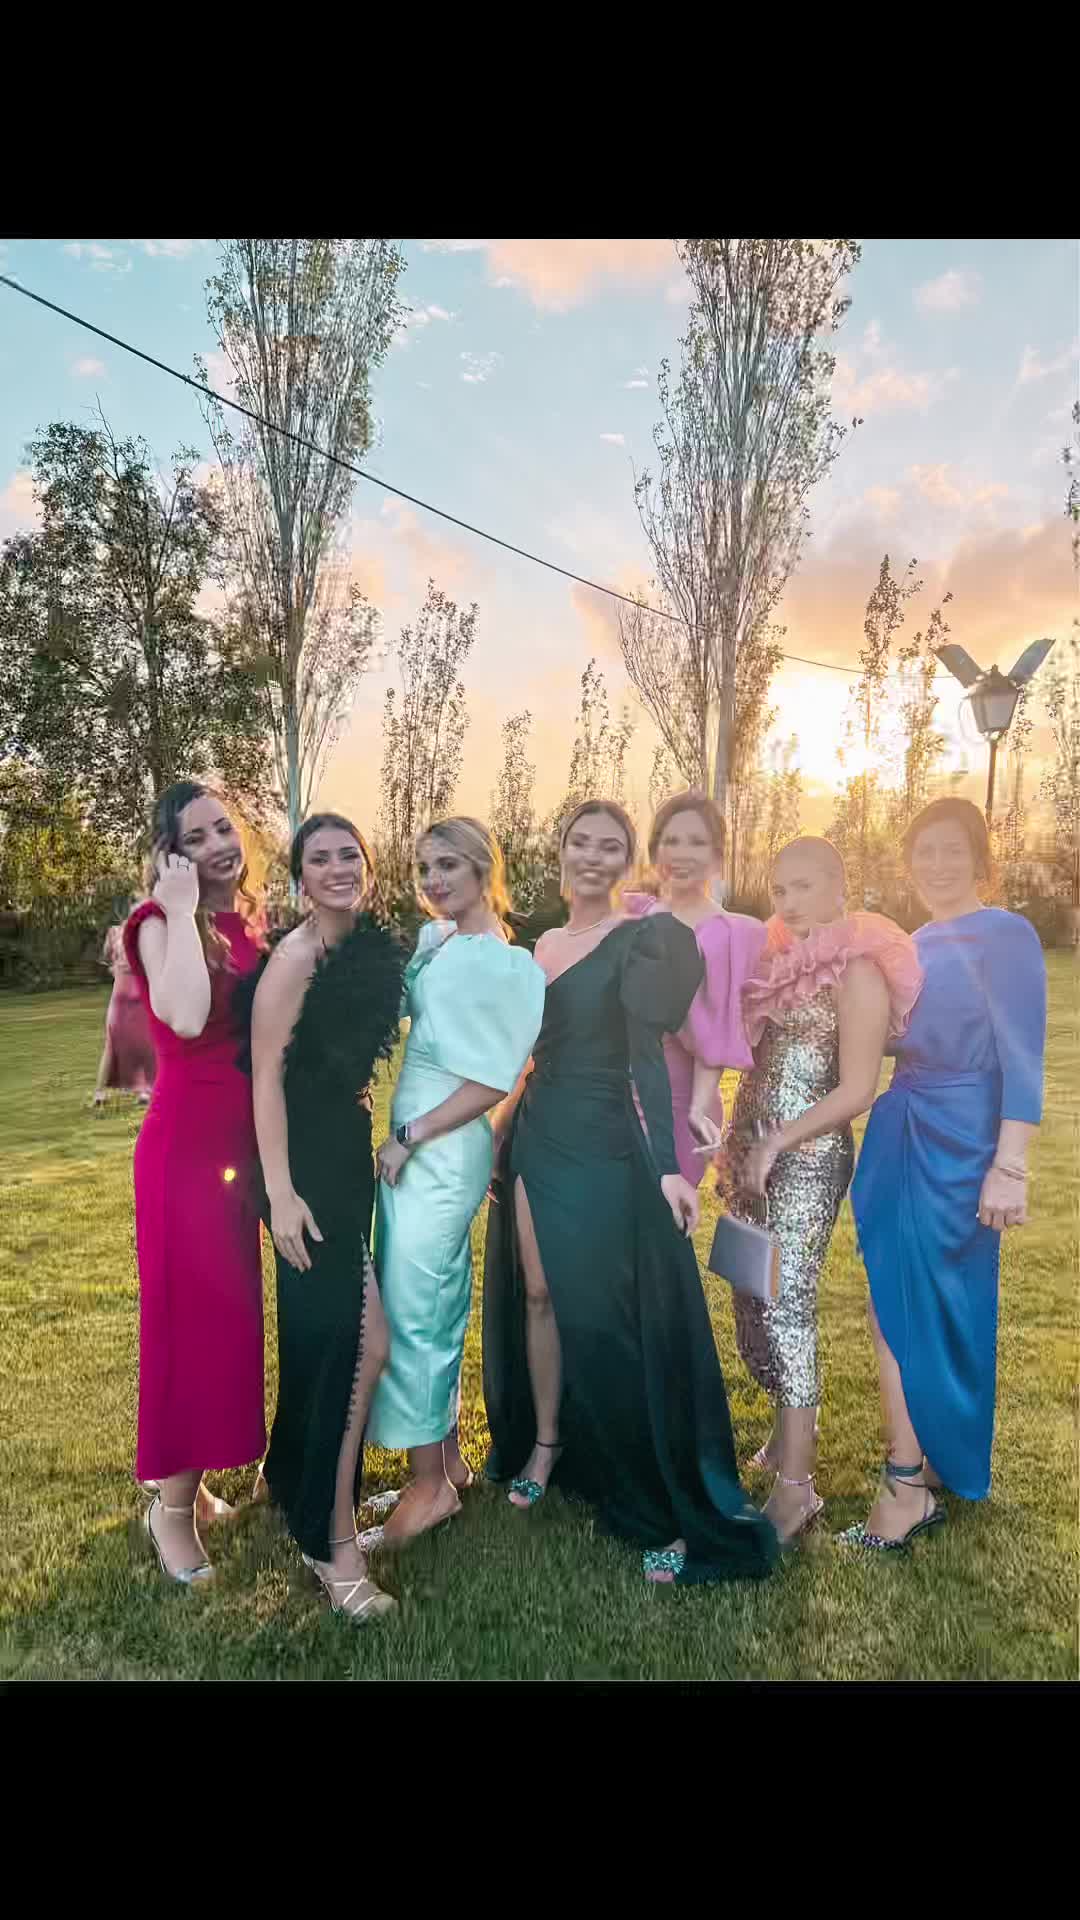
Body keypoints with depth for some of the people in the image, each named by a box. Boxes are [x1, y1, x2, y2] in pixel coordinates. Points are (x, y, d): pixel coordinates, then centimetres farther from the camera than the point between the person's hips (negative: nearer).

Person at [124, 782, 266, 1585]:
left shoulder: (240, 923, 10)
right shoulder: (160, 923, -12)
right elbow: (186, 1018, -32)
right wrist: (181, 911, -24)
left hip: (241, 1136, 8)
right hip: (186, 1140, -8)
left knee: (231, 1310, 16)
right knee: (191, 1313, 2)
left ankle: (197, 1481, 34)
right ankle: (172, 1503, 20)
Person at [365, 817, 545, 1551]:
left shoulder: (504, 966, -14)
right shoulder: (432, 939, 9)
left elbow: (494, 1081, -15)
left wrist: (409, 1138, -13)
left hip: (445, 1151, -8)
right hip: (411, 1144, 8)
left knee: (411, 1308, -1)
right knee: (434, 1305, 16)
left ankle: (431, 1484, 16)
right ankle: (448, 1458, 31)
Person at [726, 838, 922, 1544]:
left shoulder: (858, 968, -9)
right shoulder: (780, 958, 12)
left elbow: (857, 1090, -14)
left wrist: (777, 1142, -15)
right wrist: (746, 1145, 4)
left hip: (808, 1157, -7)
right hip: (753, 1149, 7)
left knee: (786, 1305, -8)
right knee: (752, 1298, 13)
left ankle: (795, 1485, 1)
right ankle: (794, 1424, 34)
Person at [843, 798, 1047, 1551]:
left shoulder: (1007, 935, -9)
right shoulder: (912, 944, 12)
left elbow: (1022, 1058, -14)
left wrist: (1010, 1166, -19)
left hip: (959, 1145, -7)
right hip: (896, 1136, 7)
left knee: (934, 1306, 1)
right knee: (893, 1301, 10)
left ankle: (919, 1480, 18)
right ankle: (914, 1469, 24)